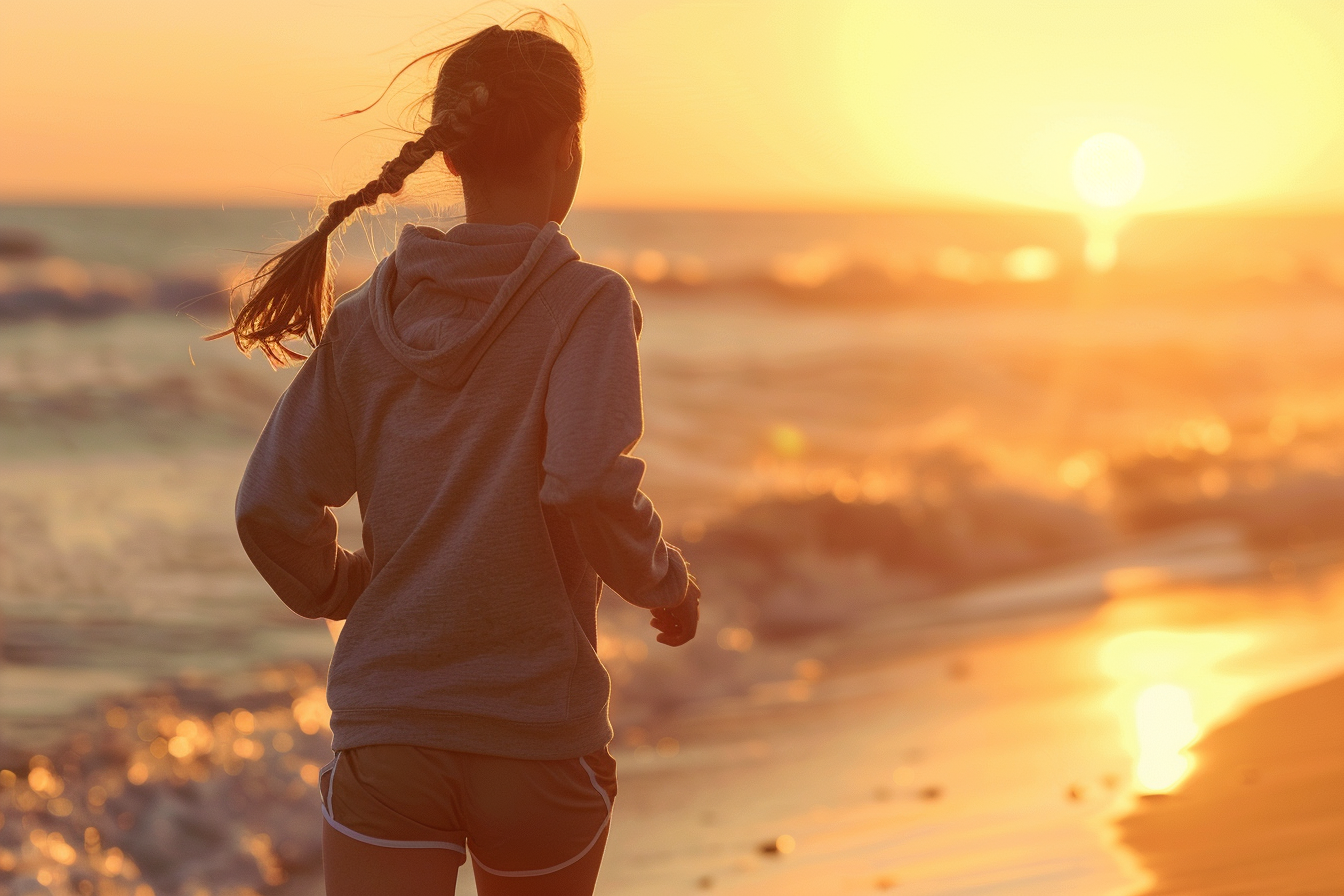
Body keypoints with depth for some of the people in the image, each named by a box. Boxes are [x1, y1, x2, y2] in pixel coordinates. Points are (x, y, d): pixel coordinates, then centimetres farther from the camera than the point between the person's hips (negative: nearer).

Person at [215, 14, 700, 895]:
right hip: (538, 735, -2)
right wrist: (667, 582, -3)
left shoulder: (368, 318, 3)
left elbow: (271, 507, 1)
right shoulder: (585, 303, -8)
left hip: (384, 731, 2)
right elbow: (586, 485, -22)